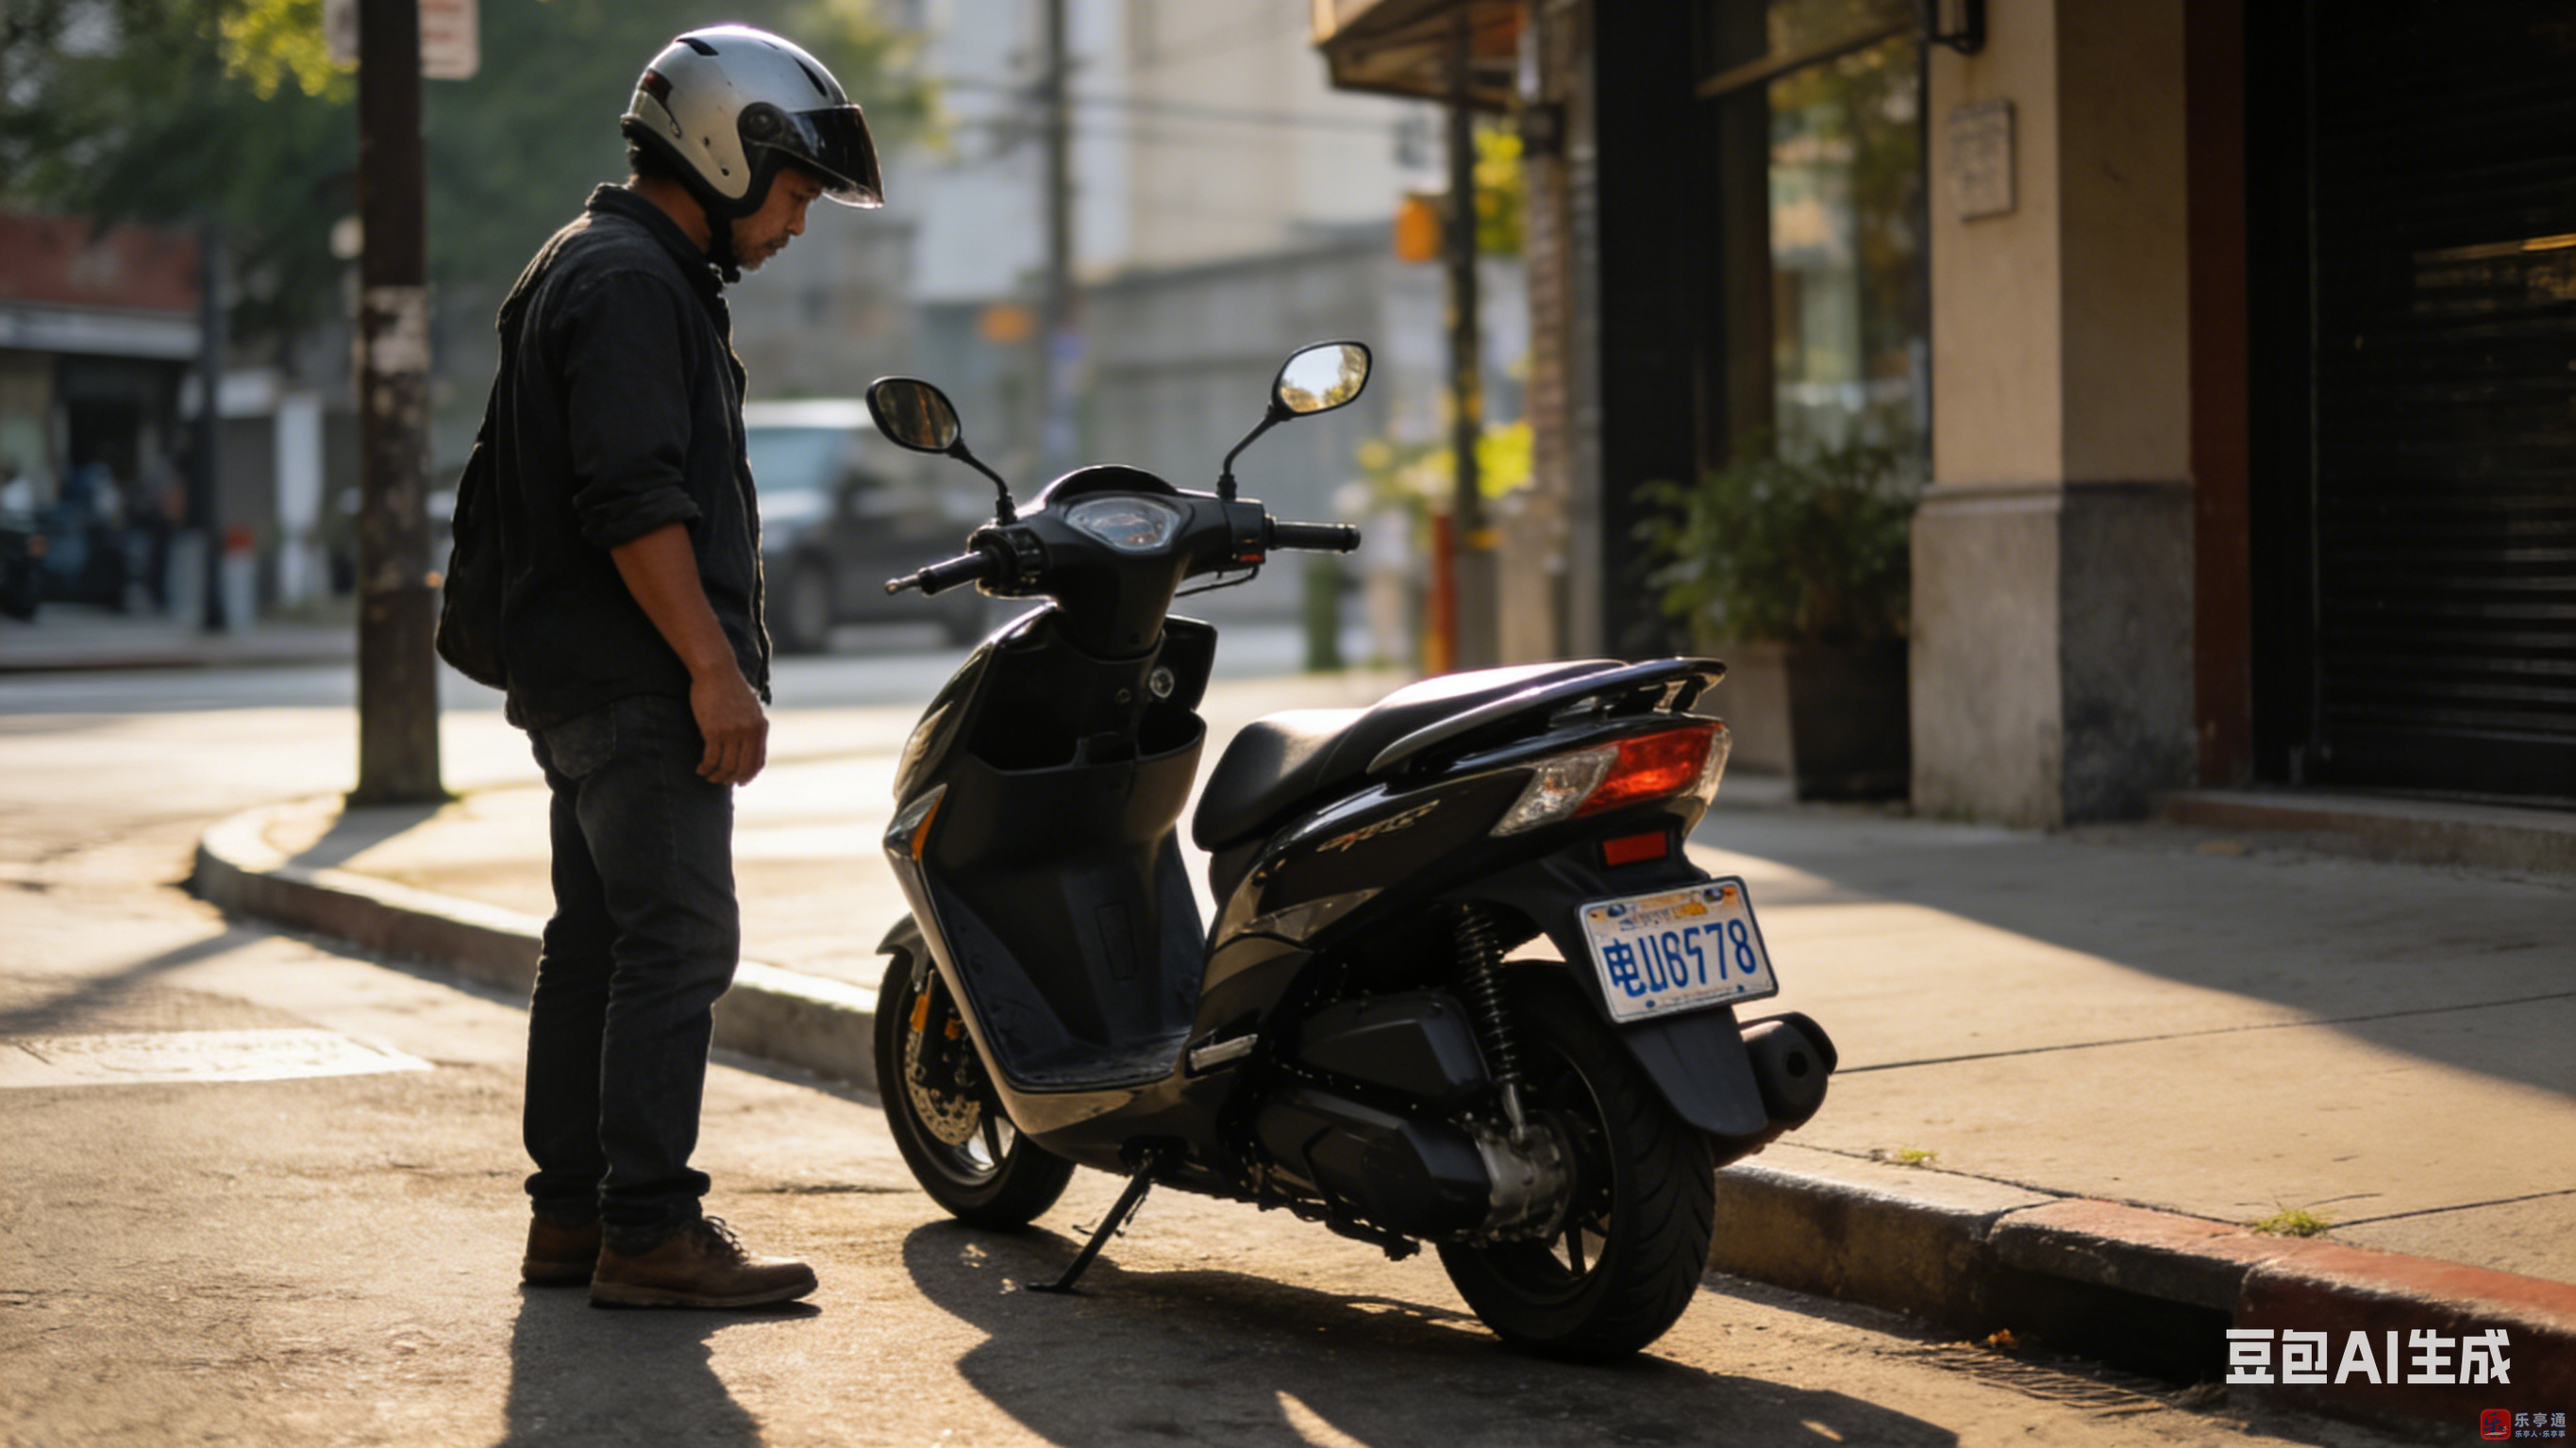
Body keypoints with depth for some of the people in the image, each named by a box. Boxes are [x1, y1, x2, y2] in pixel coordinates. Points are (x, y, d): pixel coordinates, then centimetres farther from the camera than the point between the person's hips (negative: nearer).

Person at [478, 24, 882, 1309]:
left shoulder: (612, 271, 23)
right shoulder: (628, 279, -12)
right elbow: (635, 499, -22)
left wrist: (710, 662, 26)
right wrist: (714, 668, -22)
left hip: (581, 678, 11)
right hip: (634, 683, -11)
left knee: (597, 940, 12)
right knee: (677, 938, -11)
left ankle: (570, 1212, 16)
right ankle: (648, 1231, -10)